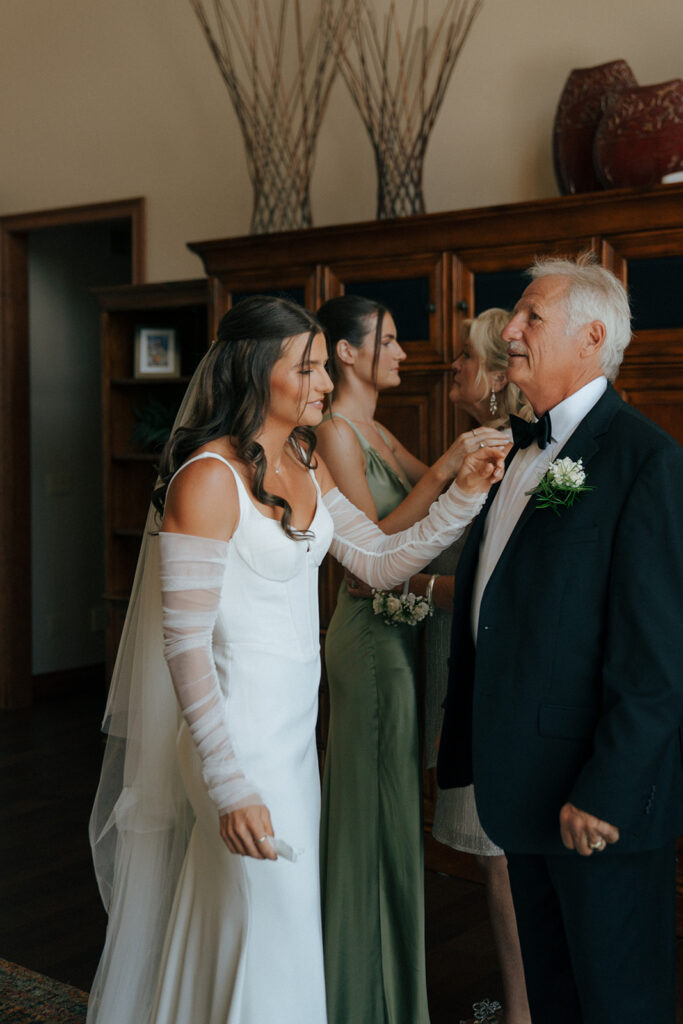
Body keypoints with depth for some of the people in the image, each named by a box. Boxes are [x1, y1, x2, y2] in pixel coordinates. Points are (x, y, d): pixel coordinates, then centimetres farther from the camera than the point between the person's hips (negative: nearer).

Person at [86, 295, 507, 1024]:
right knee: (268, 930, 3)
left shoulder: (306, 465, 6)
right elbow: (184, 645, -21)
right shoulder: (209, 478, -19)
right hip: (242, 733, -8)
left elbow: (378, 562, 7)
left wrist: (464, 496, -5)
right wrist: (231, 789, -23)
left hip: (295, 724, 8)